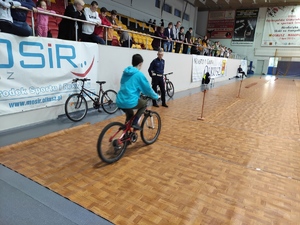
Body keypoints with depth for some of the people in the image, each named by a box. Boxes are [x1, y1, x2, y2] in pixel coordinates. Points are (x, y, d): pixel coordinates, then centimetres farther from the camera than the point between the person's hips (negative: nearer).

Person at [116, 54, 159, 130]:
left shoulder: (125, 72, 16)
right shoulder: (139, 74, -5)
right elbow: (147, 89, 3)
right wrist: (156, 96, 22)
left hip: (120, 102, 7)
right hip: (130, 102, -7)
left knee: (130, 116, 34)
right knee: (144, 103, 22)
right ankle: (135, 123, 9)